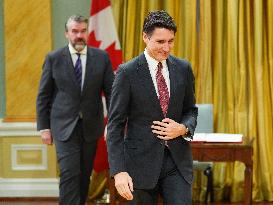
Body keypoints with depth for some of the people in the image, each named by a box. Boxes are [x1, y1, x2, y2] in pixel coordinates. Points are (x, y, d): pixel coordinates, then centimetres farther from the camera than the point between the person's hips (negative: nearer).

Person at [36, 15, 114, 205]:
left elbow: (111, 92, 3)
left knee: (85, 175, 11)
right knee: (69, 174, -11)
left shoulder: (102, 57, 2)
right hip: (64, 126, -2)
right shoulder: (53, 58, -1)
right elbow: (43, 96, 3)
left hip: (90, 126, 2)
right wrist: (44, 127, -1)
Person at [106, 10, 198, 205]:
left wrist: (183, 128, -8)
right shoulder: (128, 72, -8)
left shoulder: (183, 68, 4)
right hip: (141, 161, -3)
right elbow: (115, 124, -8)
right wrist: (119, 171, -16)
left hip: (177, 160, 3)